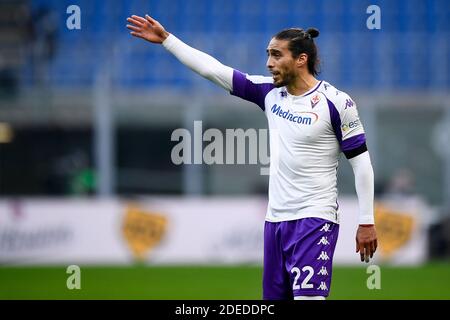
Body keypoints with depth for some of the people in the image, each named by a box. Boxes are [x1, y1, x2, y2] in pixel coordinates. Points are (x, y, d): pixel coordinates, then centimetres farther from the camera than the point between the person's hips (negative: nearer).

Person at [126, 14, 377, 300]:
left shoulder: (336, 102, -8)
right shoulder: (270, 92, 7)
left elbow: (361, 162, -5)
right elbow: (212, 69, 11)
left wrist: (367, 222, -7)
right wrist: (166, 39, 11)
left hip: (315, 221, -6)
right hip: (276, 220, 7)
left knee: (307, 296, -19)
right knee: (275, 296, 6)